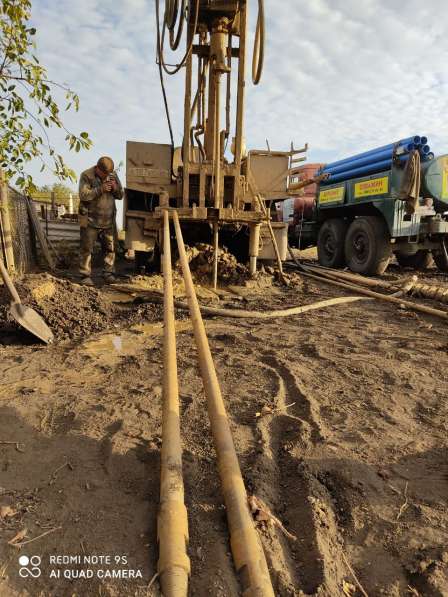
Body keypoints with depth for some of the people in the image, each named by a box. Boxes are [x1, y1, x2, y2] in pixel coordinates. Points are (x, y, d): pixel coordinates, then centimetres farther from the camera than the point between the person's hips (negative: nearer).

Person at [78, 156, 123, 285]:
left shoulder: (113, 175, 8)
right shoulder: (86, 176, -6)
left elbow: (120, 195, 12)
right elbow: (83, 195, -17)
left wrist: (115, 188, -9)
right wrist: (100, 189, -24)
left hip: (109, 220, 5)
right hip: (90, 220, -4)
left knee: (110, 248, 7)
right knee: (87, 249, -3)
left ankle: (108, 273, 18)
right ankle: (85, 276, 3)